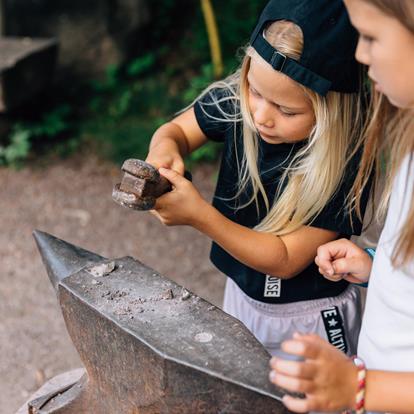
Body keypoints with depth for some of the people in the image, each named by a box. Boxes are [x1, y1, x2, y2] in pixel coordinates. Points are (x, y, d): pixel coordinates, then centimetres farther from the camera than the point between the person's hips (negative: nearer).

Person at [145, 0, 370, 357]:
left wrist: (199, 215, -37)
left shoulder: (346, 165, -32)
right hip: (241, 292, 5)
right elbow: (176, 130, -3)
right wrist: (165, 149, -28)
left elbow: (285, 259, -27)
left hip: (308, 319, -5)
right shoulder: (237, 100, -19)